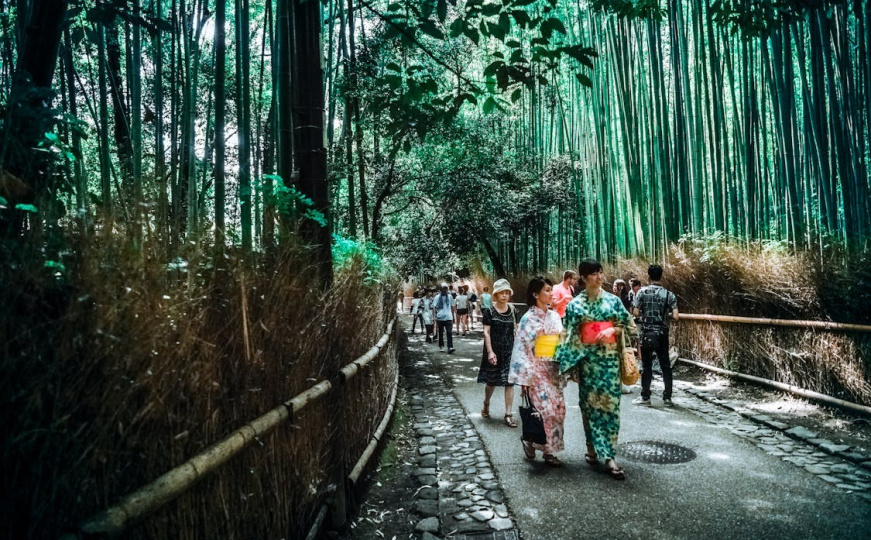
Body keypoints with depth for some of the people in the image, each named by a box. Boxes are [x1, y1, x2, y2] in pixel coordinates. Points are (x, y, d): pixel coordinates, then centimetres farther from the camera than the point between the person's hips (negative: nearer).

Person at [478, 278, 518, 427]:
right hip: (494, 351, -2)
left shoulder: (512, 310, 3)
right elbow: (486, 332, -8)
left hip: (509, 351, 2)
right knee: (491, 381, 11)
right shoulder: (489, 311, -6)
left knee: (509, 382, -2)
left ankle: (508, 415, 4)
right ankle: (486, 405, 38)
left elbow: (515, 330, 9)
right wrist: (490, 351, -15)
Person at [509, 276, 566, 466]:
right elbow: (522, 348, -9)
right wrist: (525, 378, -12)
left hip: (553, 368, 6)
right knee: (546, 409, -9)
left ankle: (548, 449, 17)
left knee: (558, 408, 4)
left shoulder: (555, 316, 11)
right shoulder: (528, 318, -7)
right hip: (537, 368, -6)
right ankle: (530, 440, 14)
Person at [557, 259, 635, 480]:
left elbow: (628, 324, 11)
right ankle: (592, 447, 20)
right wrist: (571, 365, -2)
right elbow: (570, 336, 1)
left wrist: (613, 330, -10)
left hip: (610, 358, 1)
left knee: (609, 404, -2)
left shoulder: (612, 300, 6)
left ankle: (608, 454, 1)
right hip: (587, 359, -1)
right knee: (590, 403, 6)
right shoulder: (575, 304, 1)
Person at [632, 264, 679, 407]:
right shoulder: (669, 294, -2)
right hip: (662, 334, 1)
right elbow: (675, 316, -7)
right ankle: (667, 397, 11)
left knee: (646, 365, 5)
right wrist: (666, 315, 13)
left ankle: (645, 397, 10)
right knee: (665, 365, 9)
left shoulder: (642, 292, -6)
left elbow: (636, 313, -8)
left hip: (647, 333, -1)